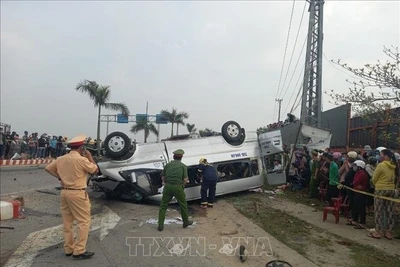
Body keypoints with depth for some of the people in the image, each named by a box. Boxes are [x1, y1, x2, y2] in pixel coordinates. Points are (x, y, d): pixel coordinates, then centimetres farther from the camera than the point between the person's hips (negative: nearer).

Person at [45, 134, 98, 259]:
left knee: (67, 222, 15)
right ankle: (79, 251, 1)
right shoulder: (82, 160, -15)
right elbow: (95, 170, -4)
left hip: (64, 192, 8)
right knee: (84, 221, 1)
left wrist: (59, 177, 12)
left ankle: (68, 249, 25)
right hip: (78, 193, -7)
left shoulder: (61, 159, 5)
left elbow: (48, 168, 13)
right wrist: (90, 157, 5)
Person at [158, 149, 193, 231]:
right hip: (178, 187, -2)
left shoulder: (168, 165, 8)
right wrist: (184, 183, 14)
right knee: (183, 205, 17)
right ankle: (186, 222, 31)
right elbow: (185, 179, -6)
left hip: (167, 187, 2)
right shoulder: (183, 166, 0)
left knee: (163, 206, 11)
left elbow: (163, 177, 9)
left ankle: (160, 225, 9)